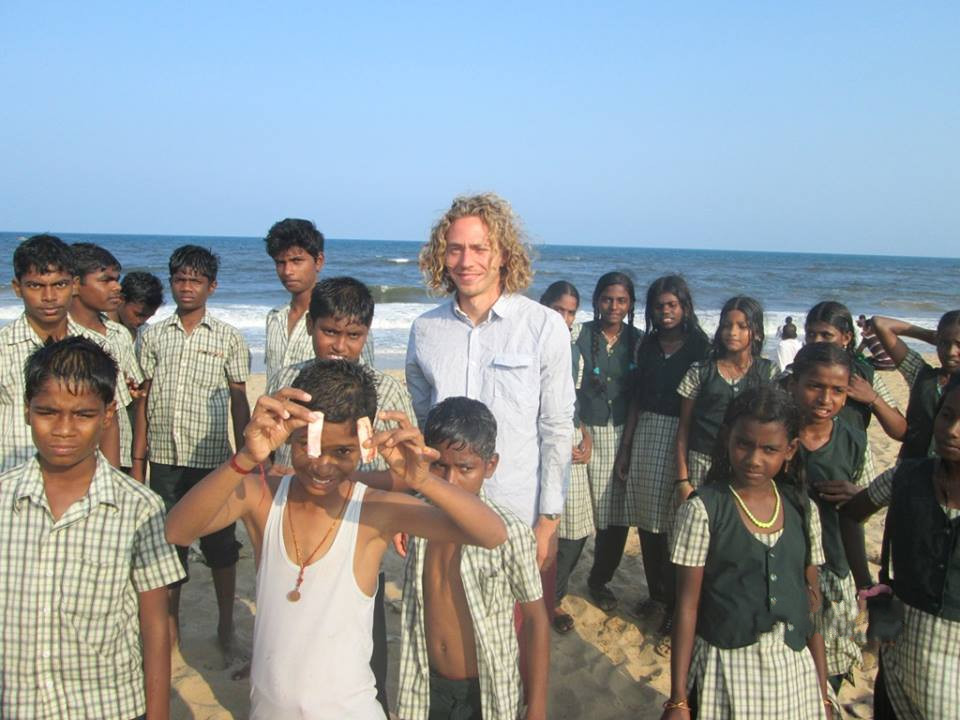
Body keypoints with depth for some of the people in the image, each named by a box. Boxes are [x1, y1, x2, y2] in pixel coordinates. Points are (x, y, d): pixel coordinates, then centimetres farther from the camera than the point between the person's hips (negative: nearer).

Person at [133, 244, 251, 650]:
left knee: (220, 544, 7)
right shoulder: (153, 337, 6)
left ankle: (226, 624, 24)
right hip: (164, 459, 2)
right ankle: (170, 628, 29)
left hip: (212, 458, -2)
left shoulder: (229, 338, 1)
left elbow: (239, 402, 2)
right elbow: (144, 400, 7)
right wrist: (137, 461, 4)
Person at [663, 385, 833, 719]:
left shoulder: (801, 510, 0)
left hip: (795, 669, 4)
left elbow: (811, 603, 7)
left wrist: (822, 691, 9)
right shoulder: (703, 510, -12)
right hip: (727, 669, -4)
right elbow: (687, 607, -10)